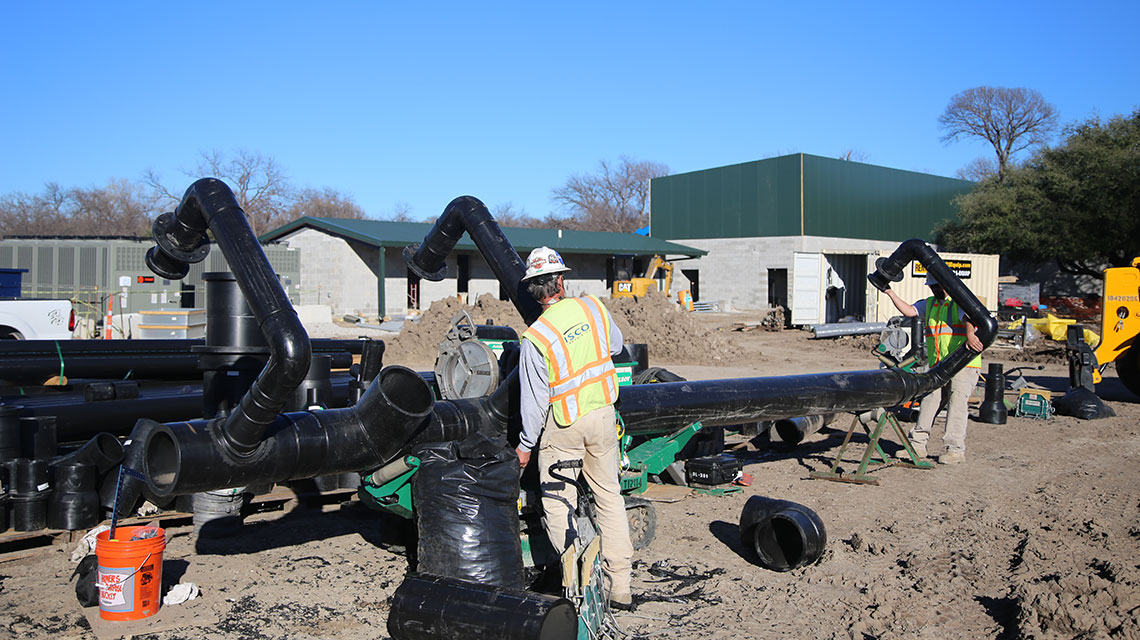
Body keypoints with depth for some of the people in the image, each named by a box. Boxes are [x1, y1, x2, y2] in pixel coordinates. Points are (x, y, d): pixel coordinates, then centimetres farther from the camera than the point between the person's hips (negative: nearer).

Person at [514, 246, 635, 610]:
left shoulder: (535, 338, -16)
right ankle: (620, 587, 16)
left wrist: (526, 444, 0)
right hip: (602, 414, 5)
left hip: (564, 424, -4)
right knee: (609, 494, 12)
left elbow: (534, 398, -12)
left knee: (558, 503, 6)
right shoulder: (593, 308, -4)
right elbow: (616, 346, 15)